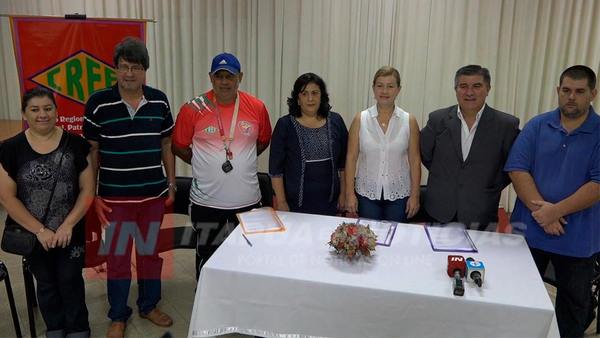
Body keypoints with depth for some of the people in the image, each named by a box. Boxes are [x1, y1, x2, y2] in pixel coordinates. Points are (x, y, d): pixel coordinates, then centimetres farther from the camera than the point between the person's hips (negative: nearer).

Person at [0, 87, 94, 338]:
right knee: (46, 283, 19)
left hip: (70, 232, -1)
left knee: (70, 281, 10)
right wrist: (39, 230, -13)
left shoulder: (76, 145, -6)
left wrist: (68, 225, -15)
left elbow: (87, 189, -6)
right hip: (32, 235, 1)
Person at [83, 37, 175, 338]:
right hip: (115, 197, -2)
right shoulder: (98, 102, -7)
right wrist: (92, 194, -3)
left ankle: (149, 305, 35)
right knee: (117, 256, 10)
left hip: (153, 194, 2)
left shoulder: (159, 101, 0)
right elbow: (91, 151, -1)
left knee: (150, 252, 15)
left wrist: (171, 185, 7)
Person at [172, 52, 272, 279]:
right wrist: (203, 164, 1)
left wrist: (240, 159, 6)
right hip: (206, 200, -1)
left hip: (247, 199, 2)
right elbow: (178, 146, 3)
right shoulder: (192, 109, -7)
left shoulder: (257, 107, -3)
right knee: (207, 258, 14)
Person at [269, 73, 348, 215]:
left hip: (329, 202, 2)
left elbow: (344, 162, 8)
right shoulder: (285, 125, -5)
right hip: (296, 203, -2)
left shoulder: (335, 121, 2)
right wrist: (281, 202, -7)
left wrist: (343, 193, 7)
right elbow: (275, 167, -5)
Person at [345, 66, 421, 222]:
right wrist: (349, 193, -5)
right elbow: (351, 158, -2)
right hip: (366, 193, 0)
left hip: (398, 194, 0)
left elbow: (414, 160, 0)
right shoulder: (360, 119, -3)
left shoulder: (409, 121, -3)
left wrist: (415, 195, -2)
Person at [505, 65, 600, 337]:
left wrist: (556, 211, -19)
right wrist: (540, 207, -17)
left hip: (578, 237, -1)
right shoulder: (537, 126, 0)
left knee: (574, 303, 16)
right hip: (529, 230, 1)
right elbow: (517, 169, -7)